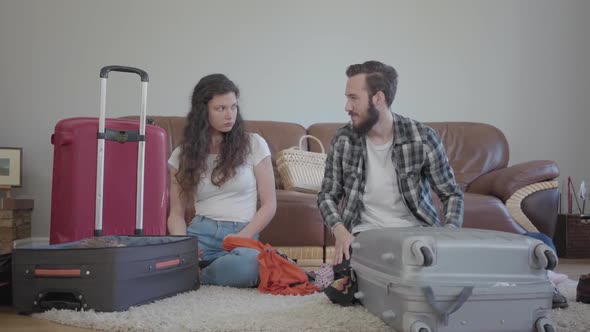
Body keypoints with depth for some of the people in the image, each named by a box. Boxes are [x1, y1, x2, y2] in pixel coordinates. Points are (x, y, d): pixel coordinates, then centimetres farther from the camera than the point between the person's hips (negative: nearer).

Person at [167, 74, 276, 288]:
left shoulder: (254, 144, 6)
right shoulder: (183, 155, 10)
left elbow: (269, 204, 6)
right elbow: (176, 213, 10)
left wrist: (243, 237, -10)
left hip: (242, 233, 0)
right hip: (199, 232, 0)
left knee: (246, 264, -39)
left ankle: (196, 275, -9)